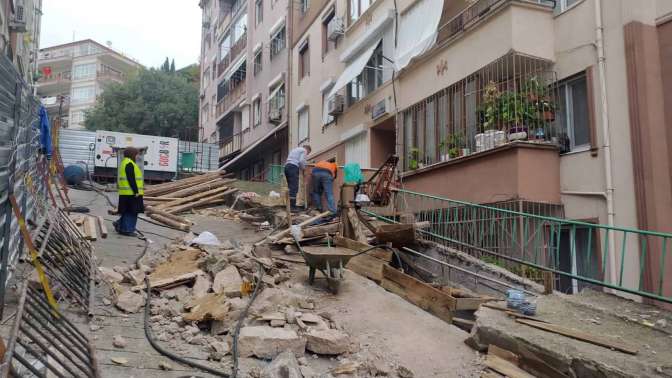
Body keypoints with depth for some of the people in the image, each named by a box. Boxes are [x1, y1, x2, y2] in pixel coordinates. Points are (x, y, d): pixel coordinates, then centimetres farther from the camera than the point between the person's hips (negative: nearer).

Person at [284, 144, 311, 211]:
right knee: (294, 188, -10)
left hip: (287, 166, 9)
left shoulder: (294, 150, 32)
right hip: (293, 167, -8)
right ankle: (292, 206, -14)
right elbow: (301, 161, -10)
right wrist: (302, 169, 8)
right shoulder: (304, 150, 6)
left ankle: (290, 205, 10)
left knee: (291, 187, 10)